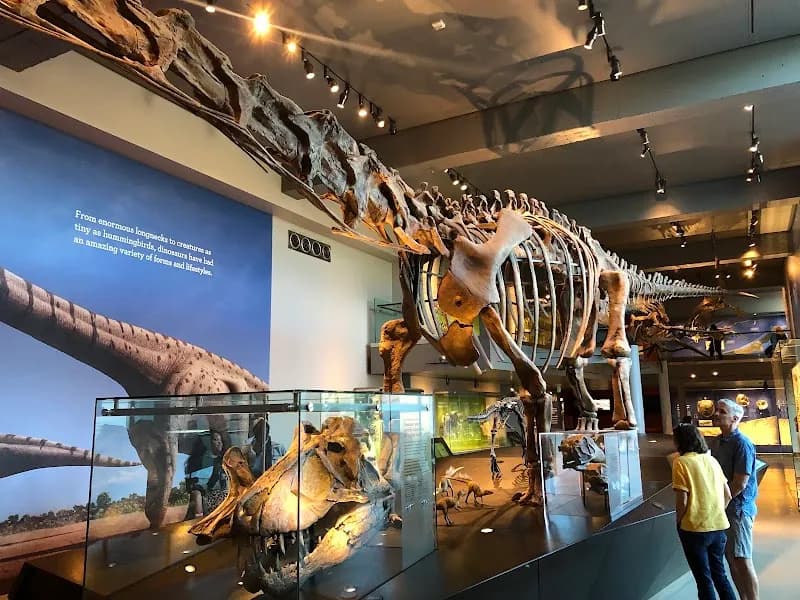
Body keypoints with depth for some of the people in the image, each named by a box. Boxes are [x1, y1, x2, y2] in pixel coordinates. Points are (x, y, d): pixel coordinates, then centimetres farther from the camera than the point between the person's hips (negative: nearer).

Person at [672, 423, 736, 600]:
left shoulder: (681, 462, -13)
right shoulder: (712, 460, 5)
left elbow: (682, 501, -16)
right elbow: (727, 495, 8)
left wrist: (679, 523, 0)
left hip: (695, 528, -6)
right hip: (719, 526, 6)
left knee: (704, 579, 9)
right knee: (720, 574, 21)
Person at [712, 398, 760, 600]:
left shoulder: (742, 444, -15)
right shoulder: (719, 441, 11)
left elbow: (740, 483, -18)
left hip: (737, 509, -8)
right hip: (722, 508, 8)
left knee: (742, 561, -4)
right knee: (731, 560, 14)